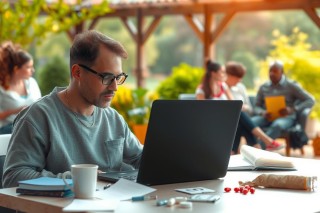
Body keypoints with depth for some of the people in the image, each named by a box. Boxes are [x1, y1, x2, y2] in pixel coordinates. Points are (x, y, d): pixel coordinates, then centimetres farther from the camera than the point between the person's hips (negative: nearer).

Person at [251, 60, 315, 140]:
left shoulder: (291, 85, 5)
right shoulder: (263, 87, 15)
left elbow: (310, 100, 1)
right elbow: (256, 107, 14)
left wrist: (292, 109, -14)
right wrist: (262, 112, -11)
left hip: (286, 117, -3)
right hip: (267, 117, 3)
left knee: (277, 125, -40)